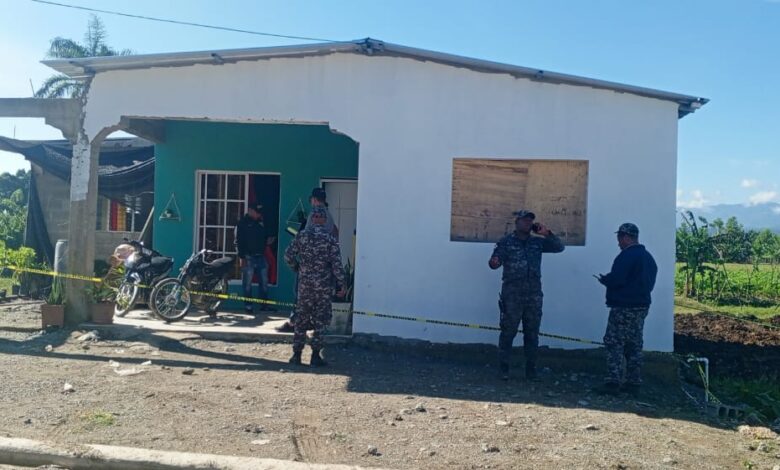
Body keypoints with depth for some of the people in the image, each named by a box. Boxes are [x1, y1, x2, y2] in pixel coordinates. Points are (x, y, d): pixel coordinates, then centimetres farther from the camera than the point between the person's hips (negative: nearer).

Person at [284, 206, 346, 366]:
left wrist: (297, 269, 18)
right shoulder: (330, 239, -7)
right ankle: (315, 356, 7)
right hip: (324, 285, -2)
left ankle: (296, 354, 14)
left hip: (305, 284, 2)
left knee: (301, 319, 11)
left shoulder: (302, 236, 0)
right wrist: (341, 285, -2)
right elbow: (336, 264, -9)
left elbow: (288, 256, 0)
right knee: (320, 320, 6)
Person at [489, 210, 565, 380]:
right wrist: (494, 263, -36)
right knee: (508, 331, -3)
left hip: (534, 293, 4)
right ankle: (503, 368, 6)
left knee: (532, 333, 9)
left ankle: (531, 369, 18)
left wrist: (547, 233, -2)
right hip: (512, 293, -4)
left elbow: (559, 247, 11)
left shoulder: (538, 242, 11)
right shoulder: (506, 242, -1)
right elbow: (495, 260, -12)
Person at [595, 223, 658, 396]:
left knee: (614, 344, -4)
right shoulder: (648, 257, 16)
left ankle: (613, 382, -7)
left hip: (624, 307, -9)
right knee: (634, 345, 13)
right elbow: (649, 283, 20)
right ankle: (633, 383, 16)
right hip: (642, 306, 9)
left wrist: (603, 279, -1)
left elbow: (616, 279, -22)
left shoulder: (627, 255, -15)